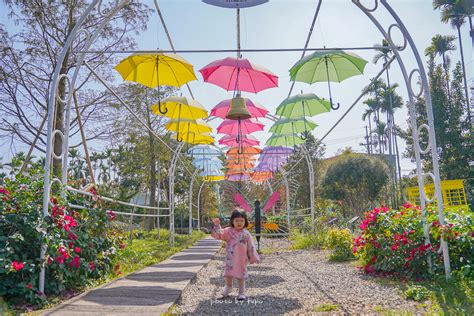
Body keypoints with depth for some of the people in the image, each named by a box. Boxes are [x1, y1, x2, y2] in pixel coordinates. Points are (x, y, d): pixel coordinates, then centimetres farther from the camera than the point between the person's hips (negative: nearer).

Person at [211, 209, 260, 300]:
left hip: (241, 259, -1)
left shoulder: (246, 234, -1)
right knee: (228, 274, 11)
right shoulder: (228, 231, -2)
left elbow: (250, 247, 2)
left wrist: (254, 258, 3)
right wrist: (217, 225, -26)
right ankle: (228, 287, 38)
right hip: (230, 258, 1)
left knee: (241, 276, 7)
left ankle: (241, 293, 21)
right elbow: (219, 234, -13)